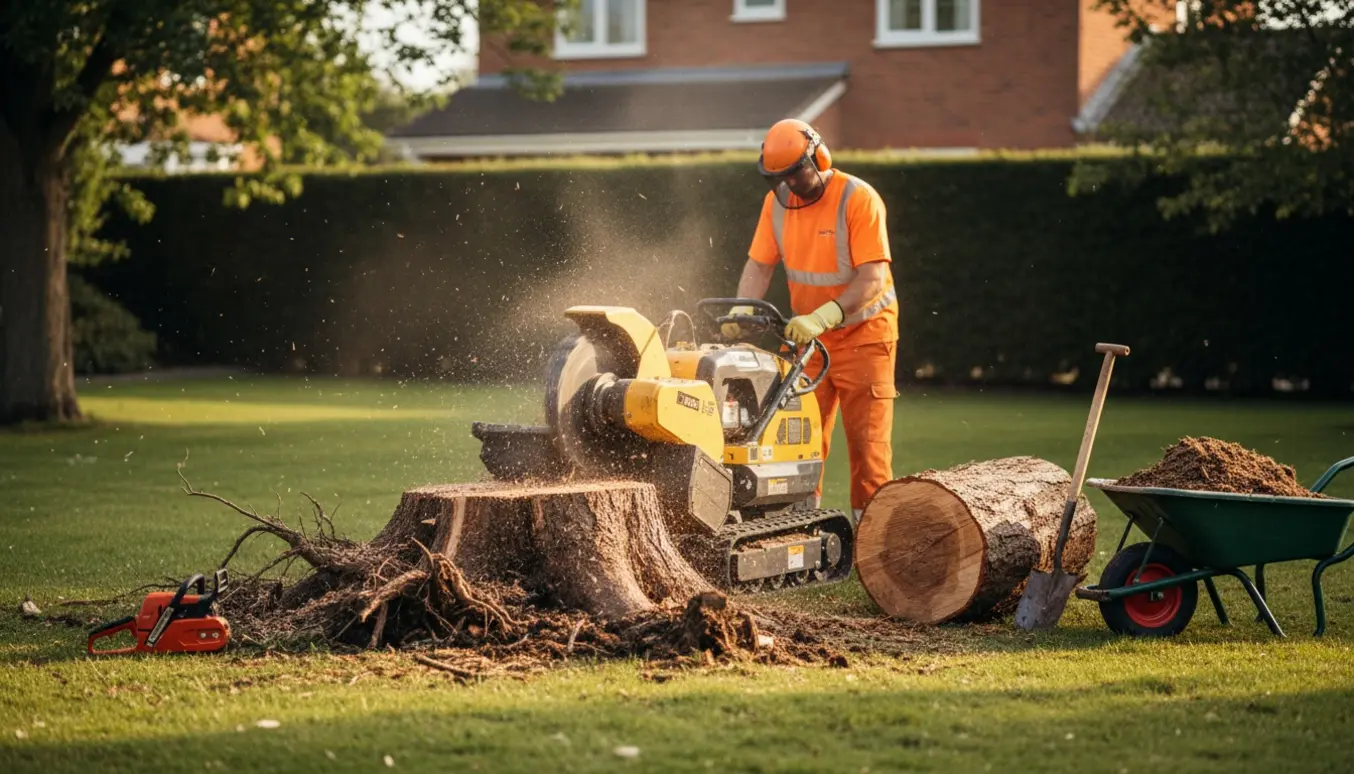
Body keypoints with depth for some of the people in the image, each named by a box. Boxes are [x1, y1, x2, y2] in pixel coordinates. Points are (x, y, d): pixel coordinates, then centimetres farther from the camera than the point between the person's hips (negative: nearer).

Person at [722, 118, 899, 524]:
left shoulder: (858, 199, -20)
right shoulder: (777, 201, -2)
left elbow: (872, 281, -24)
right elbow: (759, 265, -2)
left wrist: (821, 318, -32)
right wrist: (742, 310, -21)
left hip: (863, 333, -5)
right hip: (809, 337, 5)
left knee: (867, 438, -6)